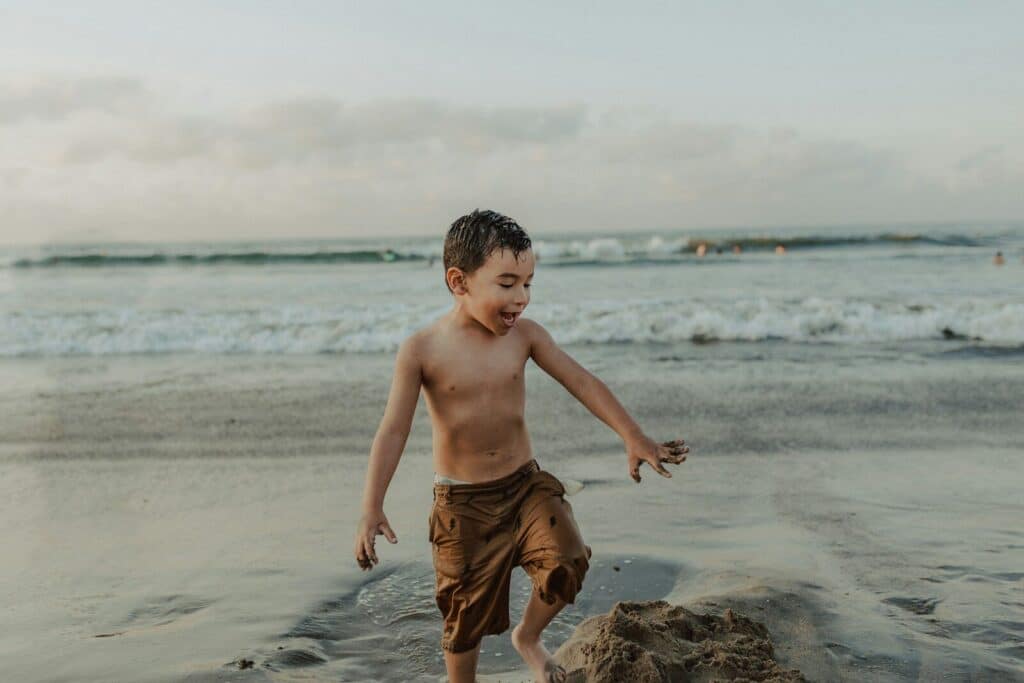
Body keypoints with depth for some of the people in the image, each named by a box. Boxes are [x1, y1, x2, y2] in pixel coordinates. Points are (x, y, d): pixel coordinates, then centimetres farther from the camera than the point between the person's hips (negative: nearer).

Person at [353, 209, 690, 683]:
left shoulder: (525, 335, -5)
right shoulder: (421, 350, -14)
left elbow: (582, 382, -2)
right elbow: (393, 431, -14)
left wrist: (634, 438, -6)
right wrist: (371, 510, -20)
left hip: (525, 483, 3)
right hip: (462, 501, -2)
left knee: (567, 561, -16)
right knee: (465, 611, 7)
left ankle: (528, 638, 16)